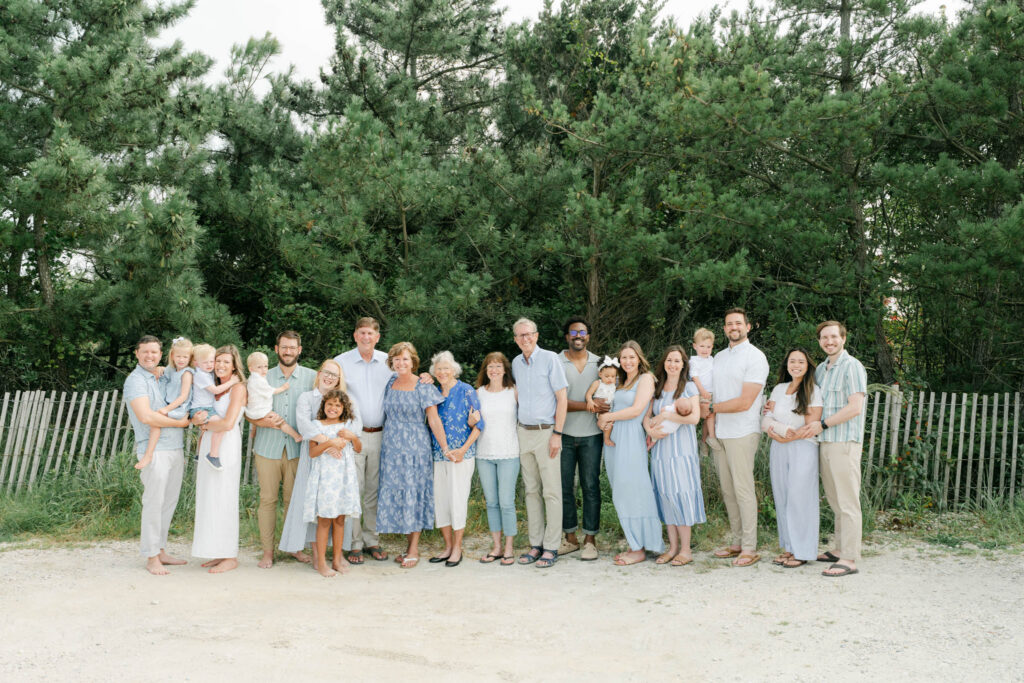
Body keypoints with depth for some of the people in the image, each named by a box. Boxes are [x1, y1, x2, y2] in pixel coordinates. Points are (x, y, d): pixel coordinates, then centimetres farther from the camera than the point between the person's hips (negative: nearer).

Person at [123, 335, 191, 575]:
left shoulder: (164, 378, 18)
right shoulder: (136, 380, -7)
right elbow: (146, 416, -19)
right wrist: (179, 422, -12)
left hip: (175, 449, 8)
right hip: (155, 450, -8)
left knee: (169, 502, 12)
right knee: (154, 503, -3)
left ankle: (161, 551, 21)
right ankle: (151, 558, 5)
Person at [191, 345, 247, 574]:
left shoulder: (238, 387, -7)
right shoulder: (215, 388, 17)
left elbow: (228, 423, -17)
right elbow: (202, 416, 18)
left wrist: (206, 423, -3)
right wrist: (203, 419, -4)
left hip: (227, 446, -8)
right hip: (209, 446, 8)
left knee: (223, 500, -4)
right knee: (210, 500, 9)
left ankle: (231, 557, 4)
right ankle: (219, 553, 17)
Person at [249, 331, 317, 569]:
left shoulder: (311, 377, 6)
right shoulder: (264, 377, 10)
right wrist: (265, 421, -10)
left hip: (297, 448, -1)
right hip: (267, 448, 1)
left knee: (294, 499, 3)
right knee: (267, 499, 1)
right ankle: (267, 551, 9)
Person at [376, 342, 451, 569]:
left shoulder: (423, 387, -5)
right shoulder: (389, 384, 8)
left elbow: (434, 420, -7)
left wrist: (445, 448, -9)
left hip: (415, 448, -5)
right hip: (391, 448, 5)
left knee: (413, 494, -2)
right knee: (395, 494, 6)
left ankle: (414, 549, 7)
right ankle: (408, 546, 17)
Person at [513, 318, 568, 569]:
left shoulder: (550, 359, -6)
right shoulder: (516, 363, 11)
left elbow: (562, 397, -8)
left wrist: (557, 434, -13)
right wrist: (517, 433, 12)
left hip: (546, 432, -5)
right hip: (524, 432, 6)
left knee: (551, 491, -3)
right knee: (531, 490, 9)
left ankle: (551, 547, 2)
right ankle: (536, 544, 16)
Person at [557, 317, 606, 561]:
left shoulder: (599, 363, 8)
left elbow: (608, 395, 14)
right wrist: (589, 406, -18)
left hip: (591, 435, 1)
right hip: (564, 434, -1)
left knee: (591, 486, 1)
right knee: (564, 486, 5)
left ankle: (590, 540, 10)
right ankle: (570, 538, 17)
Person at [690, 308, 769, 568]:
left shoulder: (755, 357, -7)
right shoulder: (719, 357, 17)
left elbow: (744, 402, -14)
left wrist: (711, 408, -7)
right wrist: (709, 427, 2)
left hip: (742, 434, -7)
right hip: (719, 434, 7)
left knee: (743, 489, -5)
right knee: (728, 490, 9)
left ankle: (750, 548, 1)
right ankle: (737, 542, 18)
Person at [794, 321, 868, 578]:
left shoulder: (851, 366, -7)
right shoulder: (821, 369, 18)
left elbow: (854, 407, -16)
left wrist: (822, 425, -15)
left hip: (844, 442, -8)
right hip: (824, 442, 8)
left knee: (847, 502, -6)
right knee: (834, 500, 13)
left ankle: (849, 559, -4)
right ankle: (841, 549, 22)